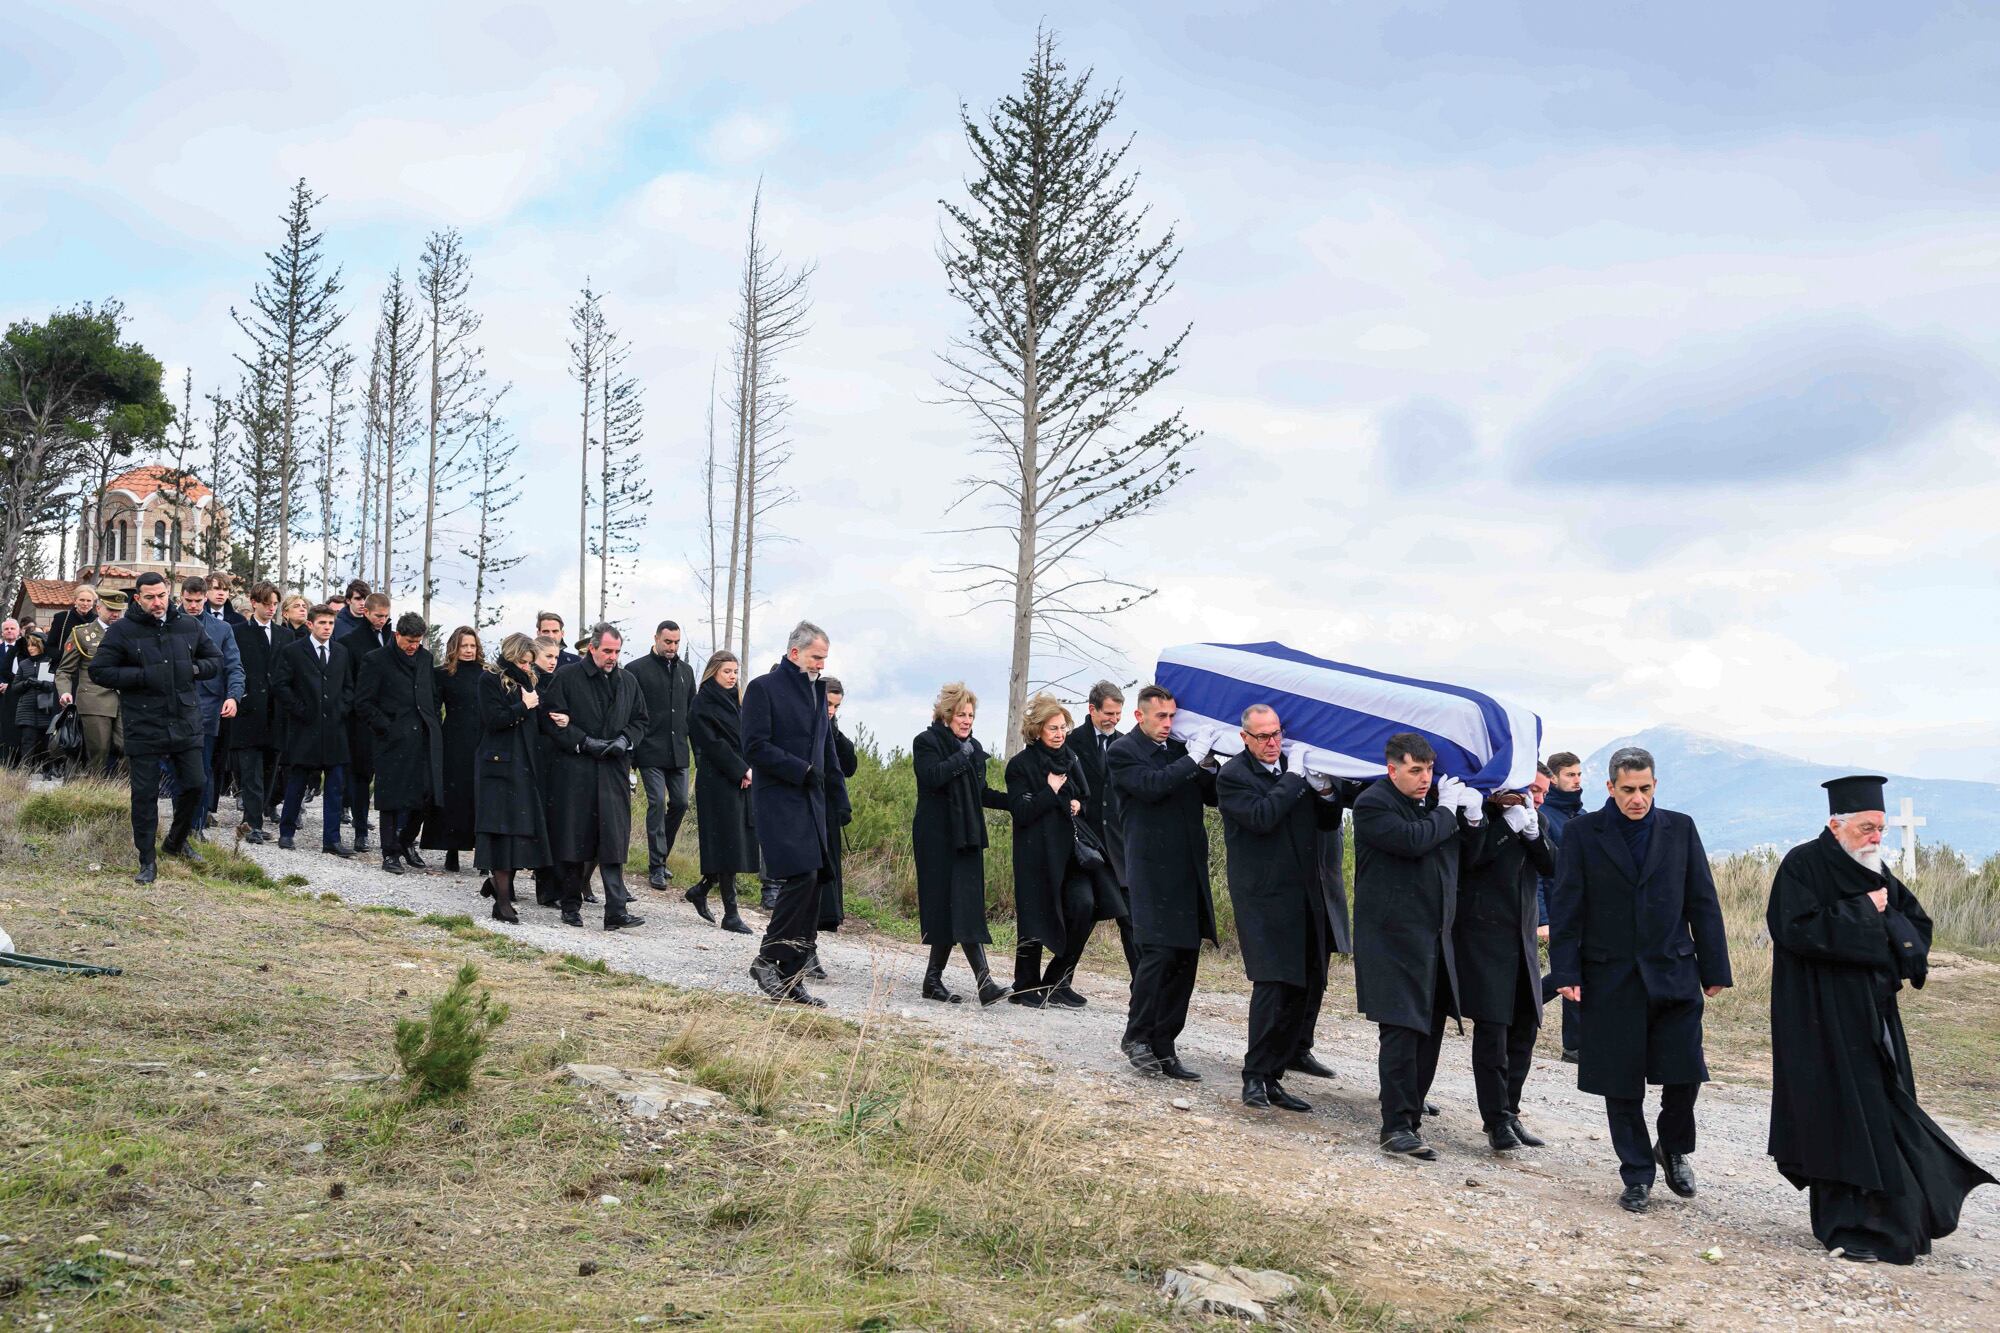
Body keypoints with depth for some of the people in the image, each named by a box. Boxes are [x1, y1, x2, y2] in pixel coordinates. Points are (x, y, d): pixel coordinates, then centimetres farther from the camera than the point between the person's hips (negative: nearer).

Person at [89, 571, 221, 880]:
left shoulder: (189, 626, 6)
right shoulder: (122, 631, -4)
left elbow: (216, 660, 16)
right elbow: (99, 671, -6)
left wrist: (194, 670, -5)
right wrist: (143, 676, -15)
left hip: (186, 723, 3)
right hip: (144, 725, -3)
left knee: (193, 785, 7)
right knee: (145, 793, 2)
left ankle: (176, 841, 32)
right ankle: (147, 861, 13)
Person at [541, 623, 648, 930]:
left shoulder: (628, 681, 13)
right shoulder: (567, 677, -1)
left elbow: (640, 720, 19)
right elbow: (551, 718, -5)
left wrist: (624, 740, -1)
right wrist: (585, 742, -13)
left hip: (615, 771, 3)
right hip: (574, 770, -3)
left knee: (614, 839, -4)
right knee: (574, 838, 3)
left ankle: (616, 911, -7)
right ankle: (571, 905, 17)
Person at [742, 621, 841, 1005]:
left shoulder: (817, 689, 18)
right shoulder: (764, 688, -5)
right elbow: (755, 748, -13)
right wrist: (802, 770, -16)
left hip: (811, 801, 7)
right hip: (777, 801, -7)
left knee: (811, 886, 3)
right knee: (801, 877, -19)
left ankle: (790, 978, 8)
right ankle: (768, 959, -4)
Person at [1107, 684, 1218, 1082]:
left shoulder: (1179, 750, 16)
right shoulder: (1123, 752, -2)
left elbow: (1212, 796, 18)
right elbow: (1152, 786, -18)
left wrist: (1207, 766, 0)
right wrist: (1192, 760, -14)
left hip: (1188, 870, 7)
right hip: (1153, 872, -6)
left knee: (1185, 959, 5)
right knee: (1159, 953, -11)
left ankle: (1163, 1048, 12)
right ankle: (1136, 1037, 6)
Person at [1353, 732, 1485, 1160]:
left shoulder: (1434, 798, 13)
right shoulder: (1373, 804, -9)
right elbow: (1413, 840, -25)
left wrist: (1470, 815, 1)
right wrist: (1446, 811, -9)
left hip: (1435, 936, 8)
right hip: (1394, 938, -8)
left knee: (1430, 1026, 11)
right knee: (1401, 1029, -10)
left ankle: (1410, 1105, 22)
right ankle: (1397, 1126, -9)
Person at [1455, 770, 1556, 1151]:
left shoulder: (1536, 823, 16)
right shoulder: (1483, 815, -3)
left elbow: (1551, 866, 3)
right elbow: (1470, 858, -18)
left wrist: (1533, 832, -12)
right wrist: (1510, 822, -17)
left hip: (1522, 940, 7)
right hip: (1484, 933, -7)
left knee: (1524, 1029, 8)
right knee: (1492, 1030, -9)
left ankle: (1508, 1112, 17)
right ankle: (1497, 1120, -5)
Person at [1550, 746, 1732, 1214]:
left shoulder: (1679, 829, 6)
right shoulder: (1582, 833, 0)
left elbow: (1703, 903, 8)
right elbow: (1566, 907, -1)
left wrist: (1714, 968, 5)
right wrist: (1565, 972, -7)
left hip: (1673, 974, 1)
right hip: (1611, 978, -1)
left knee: (1684, 1073, -3)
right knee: (1621, 1084, 4)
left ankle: (1674, 1148, 25)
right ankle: (1637, 1175, 19)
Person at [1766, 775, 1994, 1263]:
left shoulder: (1874, 871, 12)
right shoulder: (1802, 866, -11)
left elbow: (1917, 921, 17)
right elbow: (1797, 929, -22)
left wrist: (1892, 929, -6)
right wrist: (1863, 914, -16)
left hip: (1871, 1013, 7)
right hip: (1823, 1017, -7)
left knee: (1885, 1110, 9)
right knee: (1842, 1117, -5)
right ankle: (1847, 1227, 3)